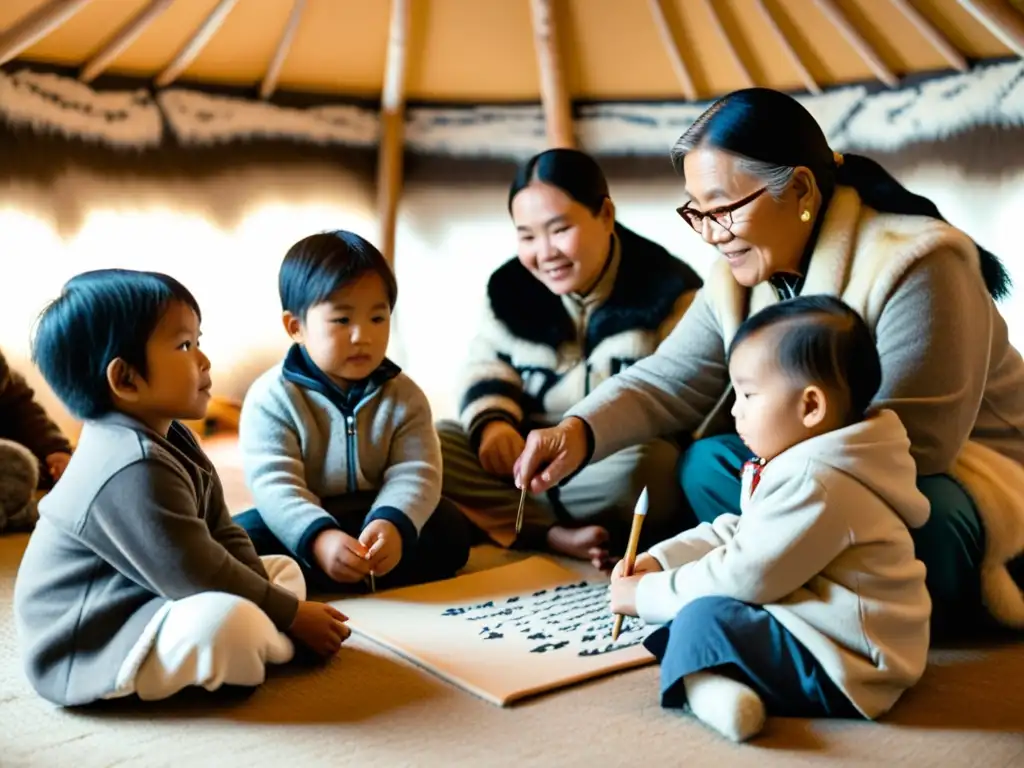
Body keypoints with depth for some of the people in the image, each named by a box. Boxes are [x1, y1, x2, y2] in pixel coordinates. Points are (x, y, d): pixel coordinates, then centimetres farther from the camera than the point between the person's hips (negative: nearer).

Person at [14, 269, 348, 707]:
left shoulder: (168, 441, 6)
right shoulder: (133, 471, -28)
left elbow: (222, 537, 7)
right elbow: (200, 576, -26)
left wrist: (277, 604, -5)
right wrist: (294, 616, -16)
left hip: (141, 607, 11)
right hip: (83, 648, -11)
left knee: (284, 570, 15)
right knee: (224, 621, -37)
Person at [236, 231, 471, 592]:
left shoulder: (404, 396, -1)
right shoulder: (272, 397, -10)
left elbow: (415, 473, -13)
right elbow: (274, 484, -20)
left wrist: (392, 524, -35)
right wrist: (318, 538, -38)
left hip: (375, 522, 3)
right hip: (305, 526, -2)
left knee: (451, 530, -20)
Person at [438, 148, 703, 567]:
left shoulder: (667, 288, -7)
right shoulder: (509, 288, 7)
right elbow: (488, 373, 7)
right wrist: (493, 422, -17)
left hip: (624, 460, -4)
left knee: (644, 467, -38)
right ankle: (555, 536, -28)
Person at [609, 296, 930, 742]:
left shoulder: (814, 484, -24)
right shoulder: (804, 464, 11)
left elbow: (744, 576, -24)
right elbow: (733, 533, 16)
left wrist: (646, 595, -13)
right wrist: (657, 560, 4)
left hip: (847, 669, -12)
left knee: (707, 617, -26)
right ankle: (720, 679, -5)